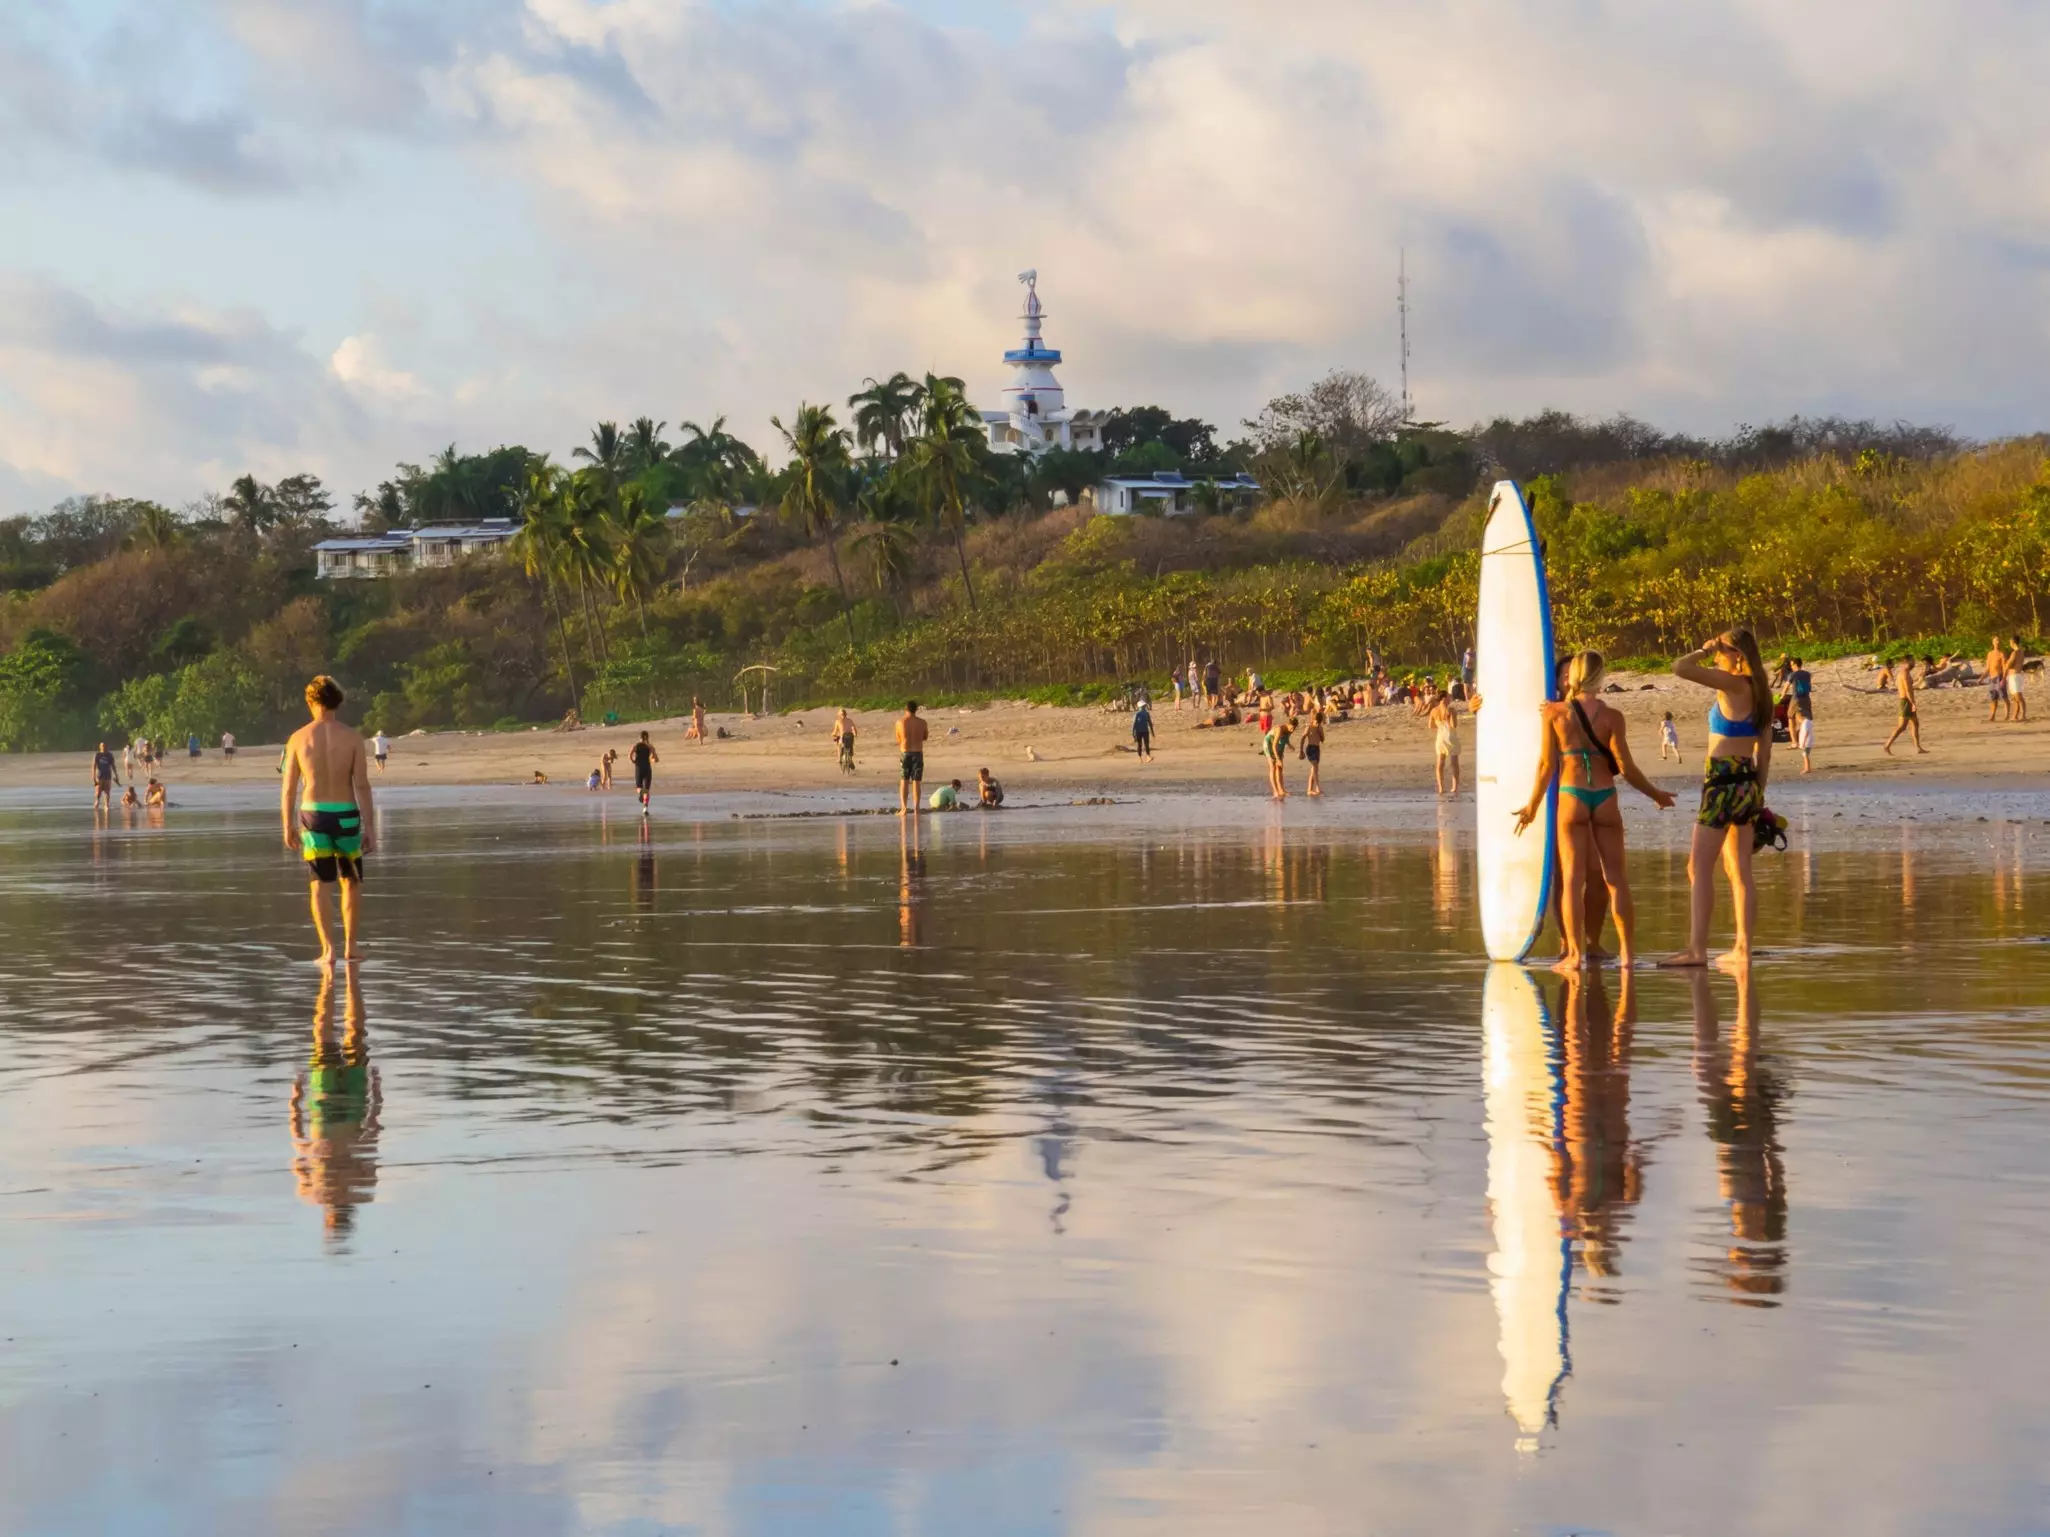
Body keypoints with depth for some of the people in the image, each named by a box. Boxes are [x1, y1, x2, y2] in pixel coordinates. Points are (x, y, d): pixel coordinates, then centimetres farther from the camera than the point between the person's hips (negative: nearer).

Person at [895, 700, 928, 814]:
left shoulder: (900, 722, -6)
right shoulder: (922, 723, -4)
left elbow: (898, 739, 4)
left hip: (905, 753, 0)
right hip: (918, 753, 1)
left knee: (904, 781, 7)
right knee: (916, 782, 6)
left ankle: (904, 808, -1)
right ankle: (916, 808, 4)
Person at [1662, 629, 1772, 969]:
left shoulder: (1732, 684, -13)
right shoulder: (1760, 692, 11)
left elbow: (1680, 668, -19)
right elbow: (1764, 750, 14)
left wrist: (1704, 651, -2)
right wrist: (1758, 794, 20)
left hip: (1724, 782, -9)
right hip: (1747, 782, 9)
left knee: (1699, 867, -9)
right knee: (1739, 871, 12)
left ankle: (1696, 949, -16)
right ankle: (1743, 948, 12)